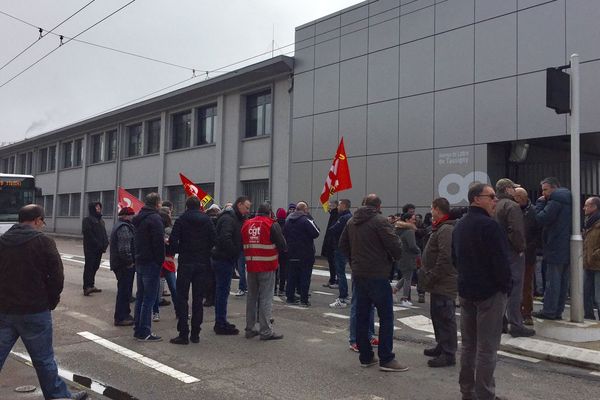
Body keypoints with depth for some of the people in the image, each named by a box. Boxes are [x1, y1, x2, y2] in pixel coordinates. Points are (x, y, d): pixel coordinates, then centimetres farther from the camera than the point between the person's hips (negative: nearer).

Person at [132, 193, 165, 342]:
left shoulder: (139, 218, 14)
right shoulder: (155, 218, -15)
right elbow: (159, 243, -19)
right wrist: (161, 261, -11)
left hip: (139, 262, 9)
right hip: (151, 263, -9)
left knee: (140, 296, 16)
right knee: (149, 299, -4)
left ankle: (138, 328, 22)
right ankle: (144, 332, -1)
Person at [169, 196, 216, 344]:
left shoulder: (181, 220, -3)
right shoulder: (207, 220, 3)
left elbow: (173, 241, -9)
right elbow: (214, 240, -1)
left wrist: (177, 251, 10)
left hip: (185, 263, -2)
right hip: (203, 263, 2)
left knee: (182, 299, 4)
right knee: (198, 300, 8)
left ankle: (183, 334, -1)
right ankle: (195, 334, 11)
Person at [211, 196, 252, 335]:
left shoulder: (236, 218, 17)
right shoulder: (228, 218, -16)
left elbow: (238, 239, 17)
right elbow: (225, 239, -27)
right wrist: (235, 252, -20)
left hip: (226, 259, 10)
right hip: (223, 259, -10)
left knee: (222, 290, 15)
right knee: (223, 290, -5)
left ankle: (221, 322, 25)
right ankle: (221, 324, 1)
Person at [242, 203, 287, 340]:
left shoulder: (246, 224, 6)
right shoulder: (272, 225, -10)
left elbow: (242, 245, 13)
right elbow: (282, 246, -10)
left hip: (251, 267, 5)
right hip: (267, 267, -5)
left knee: (251, 297, 14)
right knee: (266, 298, -2)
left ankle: (250, 329, 20)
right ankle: (266, 331, 0)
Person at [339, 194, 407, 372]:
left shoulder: (352, 221, 10)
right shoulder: (380, 221, -13)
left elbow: (343, 245, 17)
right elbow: (395, 246, -17)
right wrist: (394, 257, 4)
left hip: (358, 274, 7)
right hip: (377, 275, -7)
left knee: (362, 315, 12)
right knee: (386, 316, 0)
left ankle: (365, 356, 18)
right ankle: (386, 359, 1)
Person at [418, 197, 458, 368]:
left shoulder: (446, 230, -18)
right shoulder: (440, 228, 17)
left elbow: (445, 258, -25)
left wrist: (431, 277, -20)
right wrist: (427, 274, 19)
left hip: (444, 283, -11)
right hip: (439, 283, 11)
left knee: (445, 317, -5)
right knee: (437, 315, 19)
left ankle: (448, 354, 1)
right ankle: (441, 346, 31)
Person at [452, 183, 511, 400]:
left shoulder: (459, 226, 12)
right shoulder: (489, 225, -18)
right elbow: (502, 261, -20)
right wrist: (506, 288, -8)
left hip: (465, 291, 9)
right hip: (490, 292, -9)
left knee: (468, 344, 16)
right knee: (487, 347, -2)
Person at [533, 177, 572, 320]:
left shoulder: (555, 202, -14)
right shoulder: (566, 201, 17)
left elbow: (541, 218, -17)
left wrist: (540, 203, -5)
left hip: (555, 248, -9)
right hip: (566, 249, 9)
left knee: (552, 281, -5)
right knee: (563, 280, 10)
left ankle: (549, 311, -1)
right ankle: (558, 311, 16)